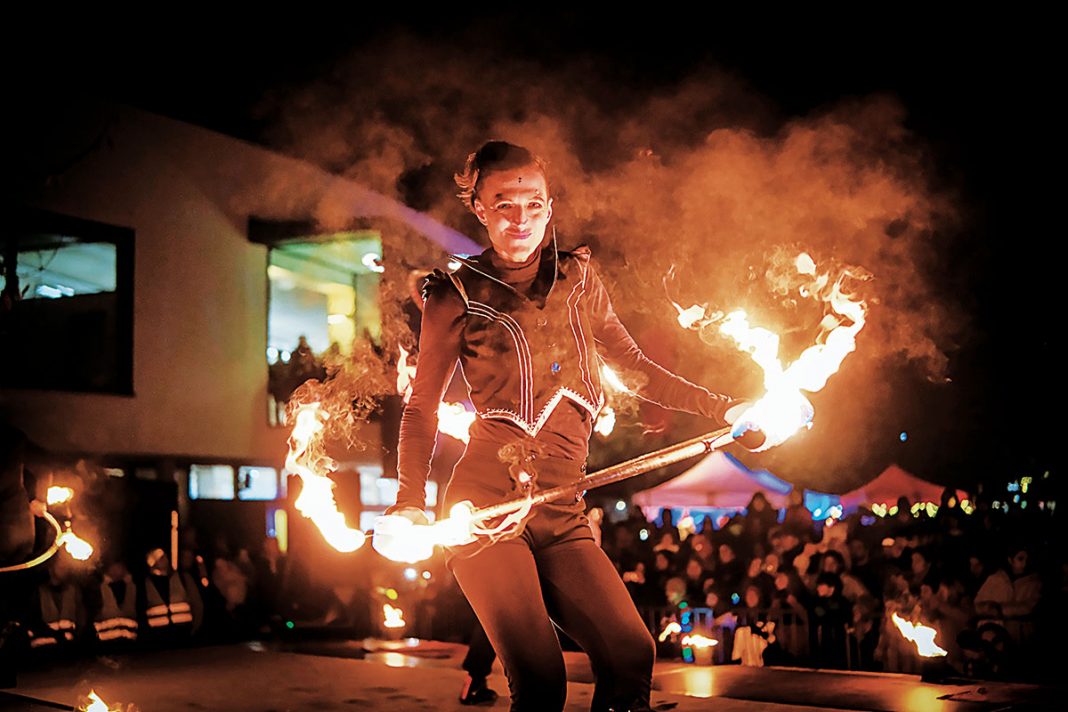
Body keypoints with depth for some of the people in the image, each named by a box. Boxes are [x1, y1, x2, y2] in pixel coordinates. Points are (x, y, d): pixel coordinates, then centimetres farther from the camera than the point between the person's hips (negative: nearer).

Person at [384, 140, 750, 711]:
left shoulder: (577, 277, 14)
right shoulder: (458, 296, 3)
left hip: (560, 514, 4)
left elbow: (633, 365, 22)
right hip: (487, 503, -4)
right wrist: (409, 502, -6)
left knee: (632, 656, -14)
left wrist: (719, 408, 17)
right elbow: (422, 407, 7)